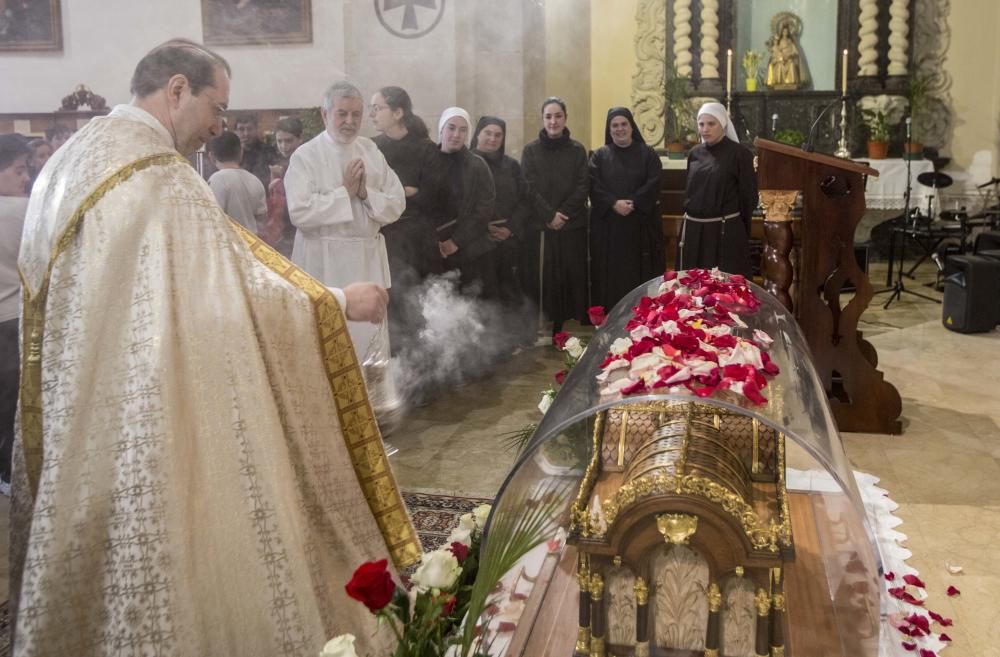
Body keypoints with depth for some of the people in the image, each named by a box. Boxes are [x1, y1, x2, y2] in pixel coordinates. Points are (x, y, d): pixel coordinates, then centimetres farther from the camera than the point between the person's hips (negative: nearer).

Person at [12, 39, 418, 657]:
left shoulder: (71, 160, 10)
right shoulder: (159, 177, -19)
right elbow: (234, 291, -21)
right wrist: (338, 301, -10)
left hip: (80, 411, 9)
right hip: (146, 414, -9)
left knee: (99, 537, 19)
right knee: (164, 547, 4)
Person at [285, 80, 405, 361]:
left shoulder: (371, 152, 9)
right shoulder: (305, 156, -5)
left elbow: (396, 205, 6)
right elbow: (299, 211, -16)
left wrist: (366, 192, -11)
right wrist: (345, 191, -14)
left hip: (369, 260, 4)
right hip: (325, 262, -4)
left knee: (374, 346, 7)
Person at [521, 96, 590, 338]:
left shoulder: (577, 150, 6)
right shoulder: (531, 150, 3)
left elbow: (583, 187, 0)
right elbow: (529, 188, -4)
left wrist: (563, 213, -12)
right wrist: (550, 215, -14)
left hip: (572, 226, 1)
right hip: (539, 226, -1)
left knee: (569, 276, 1)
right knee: (540, 278, -2)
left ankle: (563, 325, 8)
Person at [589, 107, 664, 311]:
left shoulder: (648, 154, 7)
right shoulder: (599, 156, 8)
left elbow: (653, 185, -4)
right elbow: (594, 187, -4)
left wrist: (633, 204, -17)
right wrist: (614, 204, -18)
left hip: (640, 225, 0)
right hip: (607, 225, 0)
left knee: (639, 272, 0)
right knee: (610, 274, 0)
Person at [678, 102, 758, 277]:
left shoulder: (739, 154, -7)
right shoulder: (694, 154, 8)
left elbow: (749, 196, -5)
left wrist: (740, 230, -1)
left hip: (726, 231, -5)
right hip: (693, 230, 5)